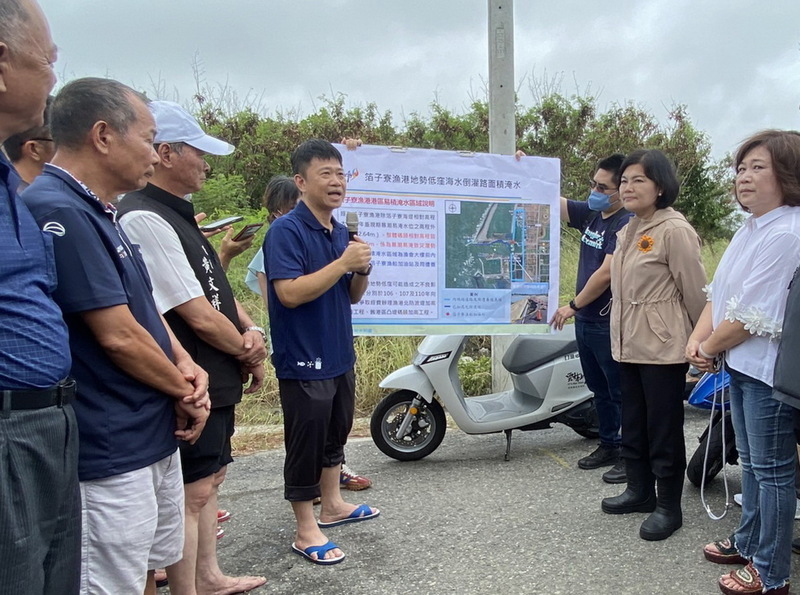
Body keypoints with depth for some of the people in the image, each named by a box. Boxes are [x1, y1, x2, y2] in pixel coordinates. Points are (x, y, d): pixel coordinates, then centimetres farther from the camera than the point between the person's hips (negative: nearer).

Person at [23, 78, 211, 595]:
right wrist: (185, 392, -6)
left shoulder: (99, 213, 12)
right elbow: (117, 335, -22)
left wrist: (186, 366, -1)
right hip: (110, 457, -10)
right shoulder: (60, 212, -20)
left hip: (156, 437, 10)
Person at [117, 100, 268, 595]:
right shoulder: (144, 218, -20)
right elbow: (199, 316, -23)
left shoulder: (178, 215, 13)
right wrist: (250, 357, -8)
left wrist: (252, 332, -5)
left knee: (209, 479, 20)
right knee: (193, 492, 1)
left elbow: (219, 289, 14)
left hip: (217, 380, 10)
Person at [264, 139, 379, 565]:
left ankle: (332, 505, 39)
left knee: (335, 434, 21)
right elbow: (290, 293, -26)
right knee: (306, 443, 4)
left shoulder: (341, 232, 9)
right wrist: (344, 262, -25)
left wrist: (362, 270, -8)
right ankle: (306, 530, 19)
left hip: (340, 355, 9)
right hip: (303, 360, -8)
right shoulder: (286, 231, -15)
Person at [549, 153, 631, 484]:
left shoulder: (626, 224, -16)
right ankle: (608, 446, 31)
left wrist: (573, 305, -16)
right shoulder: (590, 214, 9)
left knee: (620, 393, 2)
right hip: (586, 319, 9)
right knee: (599, 389, 18)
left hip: (610, 323, -8)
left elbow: (606, 273, -21)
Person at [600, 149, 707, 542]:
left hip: (663, 347, -9)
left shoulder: (674, 230, -15)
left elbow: (694, 292, -12)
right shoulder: (629, 230, 12)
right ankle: (640, 491, 34)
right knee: (632, 424, 18)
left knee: (663, 430, 3)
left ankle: (669, 507, 18)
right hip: (629, 344, 9)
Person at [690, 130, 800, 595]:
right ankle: (749, 543, 39)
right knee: (752, 464, 22)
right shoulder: (750, 229, 11)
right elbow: (719, 294, 11)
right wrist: (697, 339, -3)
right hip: (740, 365, 9)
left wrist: (710, 347, -7)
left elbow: (751, 316, -21)